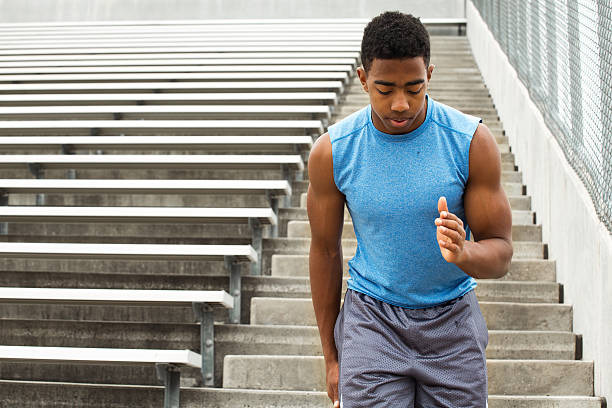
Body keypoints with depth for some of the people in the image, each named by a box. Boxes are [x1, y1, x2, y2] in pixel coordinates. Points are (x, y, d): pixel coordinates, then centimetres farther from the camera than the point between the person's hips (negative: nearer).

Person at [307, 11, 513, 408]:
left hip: (452, 319, 1)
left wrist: (463, 252, -33)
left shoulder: (473, 141, -12)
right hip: (373, 321, 0)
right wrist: (331, 356, 8)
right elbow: (325, 250, 3)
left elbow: (501, 253, -8)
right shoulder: (332, 152, -9)